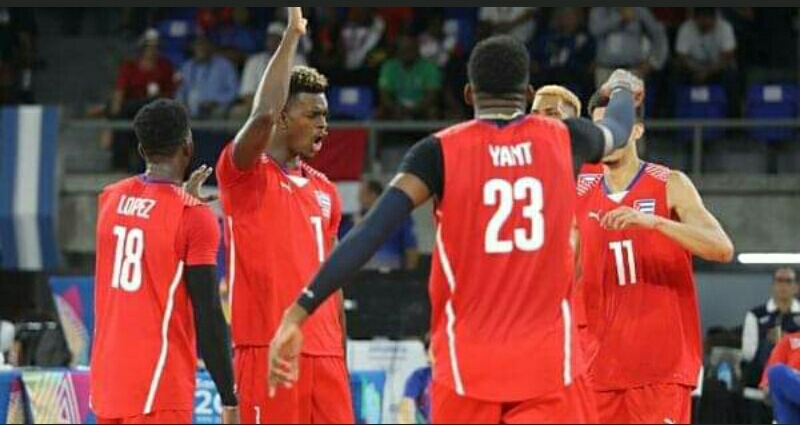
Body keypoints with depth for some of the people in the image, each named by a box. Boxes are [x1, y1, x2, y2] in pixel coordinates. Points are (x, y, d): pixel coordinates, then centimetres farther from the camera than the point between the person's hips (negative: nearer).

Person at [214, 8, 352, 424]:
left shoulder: (324, 191, 17)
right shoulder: (244, 174, -2)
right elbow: (263, 116, -23)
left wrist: (341, 361, 16)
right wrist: (292, 35, -15)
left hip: (323, 354, 6)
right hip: (268, 350, -6)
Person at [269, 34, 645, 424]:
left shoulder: (440, 152, -2)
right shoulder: (561, 139, 6)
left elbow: (372, 232, -12)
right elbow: (618, 130, 30)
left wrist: (299, 313, -14)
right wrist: (622, 89, 54)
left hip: (468, 365, 0)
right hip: (550, 362, 1)